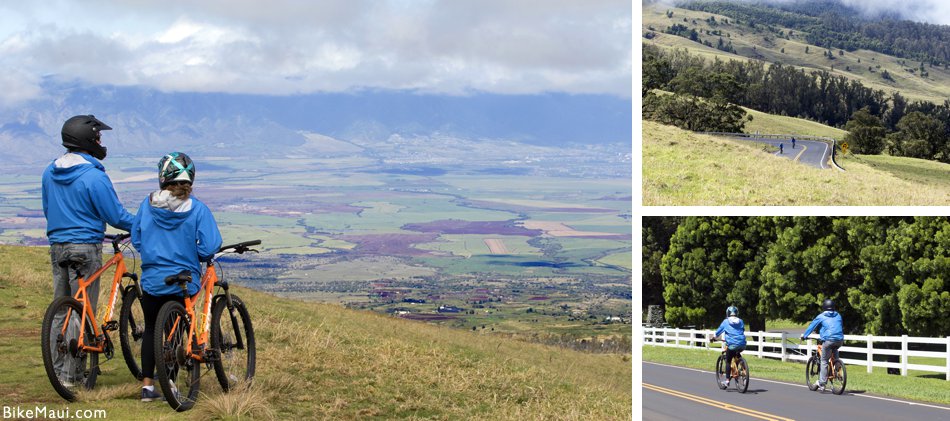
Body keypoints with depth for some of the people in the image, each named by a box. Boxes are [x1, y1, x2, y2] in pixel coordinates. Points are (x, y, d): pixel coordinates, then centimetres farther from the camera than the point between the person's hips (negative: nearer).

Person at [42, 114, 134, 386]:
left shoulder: (50, 172, 8)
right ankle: (72, 374, 1)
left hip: (56, 244, 7)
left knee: (61, 310, 13)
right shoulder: (94, 176, -16)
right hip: (85, 247, -7)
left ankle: (58, 370, 17)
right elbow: (115, 216, -12)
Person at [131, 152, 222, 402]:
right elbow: (209, 248, -15)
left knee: (151, 329, 18)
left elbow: (136, 240, 3)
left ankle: (147, 385, 16)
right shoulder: (197, 209, -11)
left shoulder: (148, 205, -3)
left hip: (152, 280, 2)